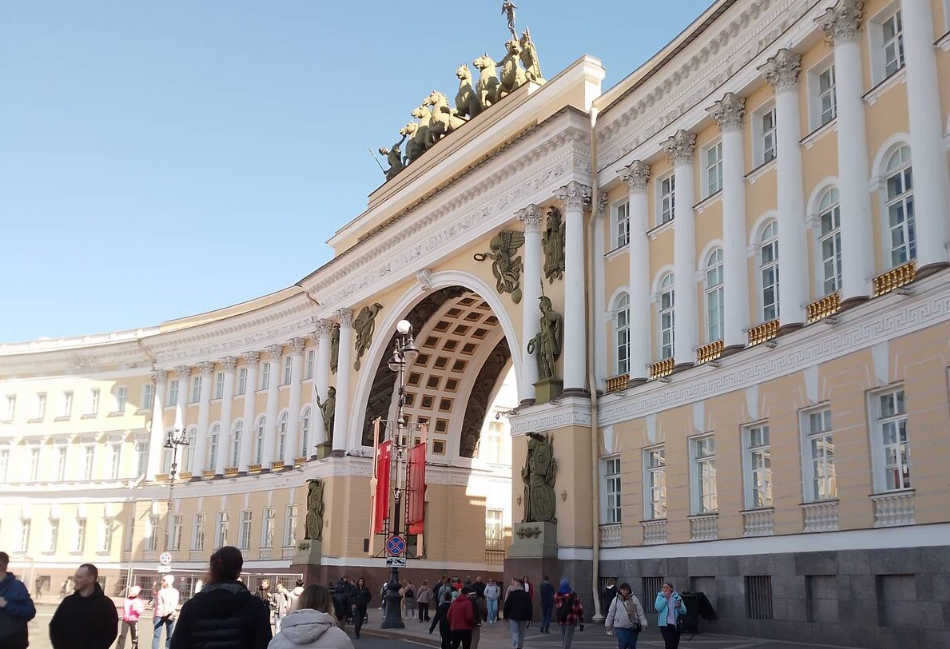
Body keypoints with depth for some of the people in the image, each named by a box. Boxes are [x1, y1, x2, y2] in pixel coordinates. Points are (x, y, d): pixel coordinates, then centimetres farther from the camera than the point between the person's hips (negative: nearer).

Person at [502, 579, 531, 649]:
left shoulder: (511, 594, -4)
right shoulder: (527, 595, 3)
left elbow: (507, 606, -4)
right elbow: (530, 607, 4)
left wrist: (505, 616, 5)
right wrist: (529, 618, 8)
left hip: (513, 616, -2)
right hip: (523, 617, 2)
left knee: (514, 632, -1)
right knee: (521, 633, 14)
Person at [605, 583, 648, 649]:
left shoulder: (634, 599, 3)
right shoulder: (616, 600, 2)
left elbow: (640, 612, 4)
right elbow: (611, 614, 8)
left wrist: (643, 624, -1)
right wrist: (608, 627, 11)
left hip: (633, 628, 1)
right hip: (620, 627, -1)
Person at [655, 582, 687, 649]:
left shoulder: (677, 597, 5)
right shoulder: (660, 596, 3)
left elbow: (684, 611, 0)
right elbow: (657, 607, -13)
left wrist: (679, 606, -20)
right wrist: (665, 598, -12)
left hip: (675, 624, 3)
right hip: (665, 624, -3)